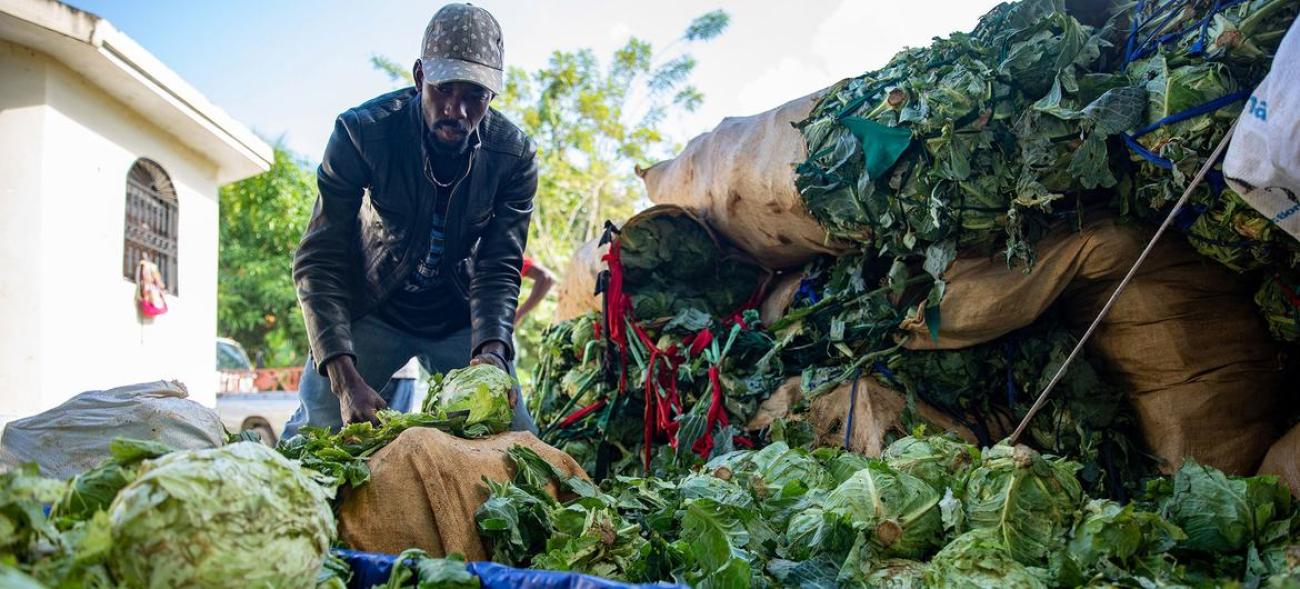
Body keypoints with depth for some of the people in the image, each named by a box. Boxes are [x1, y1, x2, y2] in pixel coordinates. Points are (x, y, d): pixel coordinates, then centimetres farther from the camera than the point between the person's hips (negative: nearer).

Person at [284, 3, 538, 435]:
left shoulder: (514, 155, -18)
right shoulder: (361, 132, -24)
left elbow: (498, 269, -17)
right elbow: (320, 263, -25)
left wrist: (492, 350, -39)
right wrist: (346, 379, -37)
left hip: (460, 316, 2)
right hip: (370, 311, -1)